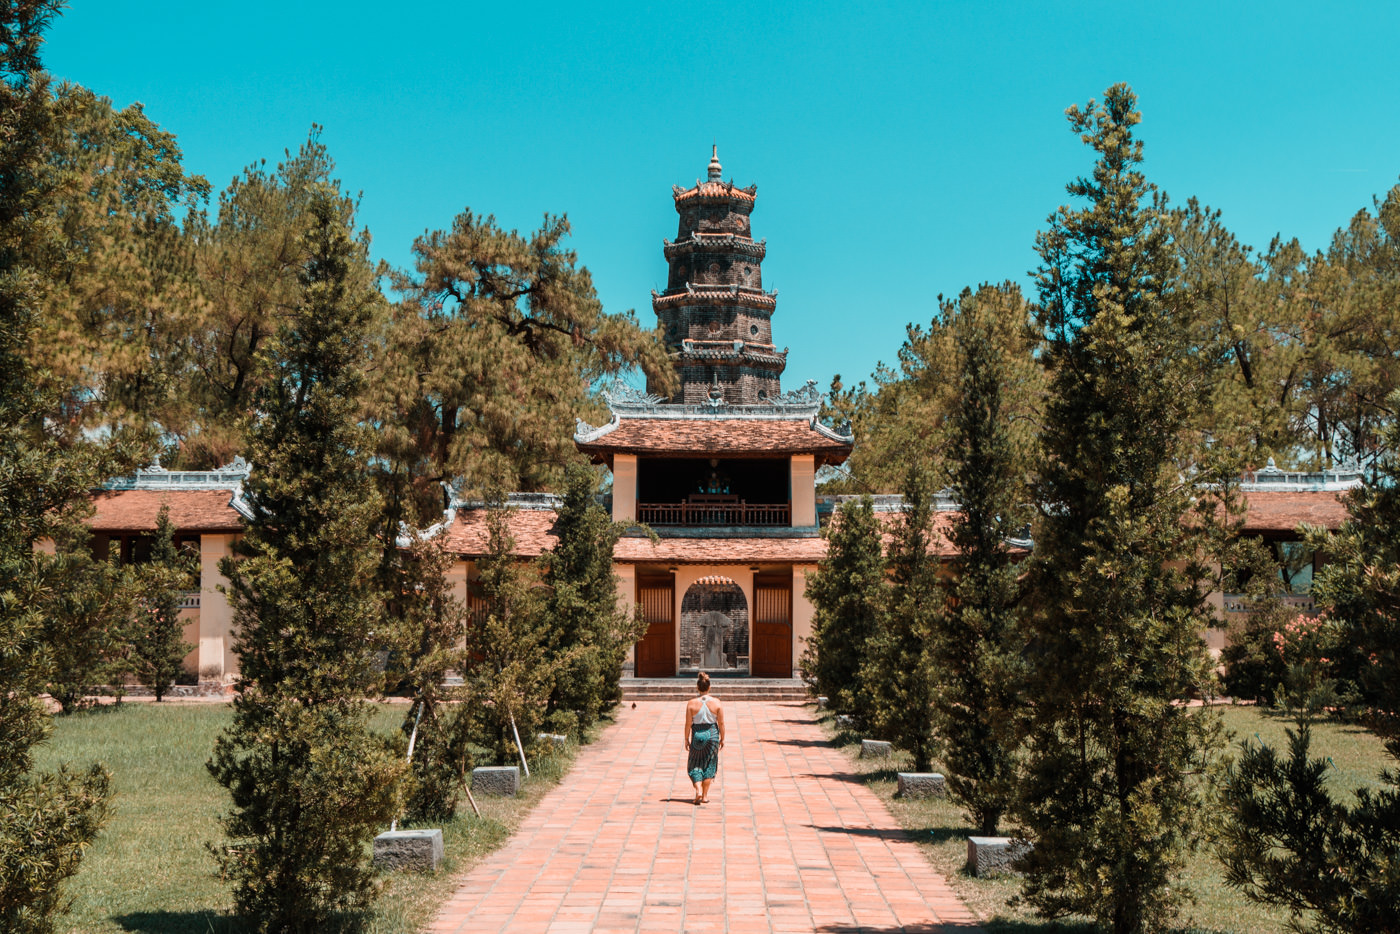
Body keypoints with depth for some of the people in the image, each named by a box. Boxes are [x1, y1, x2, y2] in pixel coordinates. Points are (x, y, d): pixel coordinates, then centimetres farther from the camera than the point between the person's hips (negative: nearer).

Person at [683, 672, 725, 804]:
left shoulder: (691, 703, -8)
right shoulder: (717, 703, -6)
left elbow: (688, 724, -6)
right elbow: (721, 723, -2)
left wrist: (686, 739, 4)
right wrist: (722, 739, 9)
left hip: (697, 735, -1)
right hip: (712, 734, 1)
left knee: (695, 765, 13)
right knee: (709, 765, 11)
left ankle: (698, 790, -5)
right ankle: (705, 795, 13)